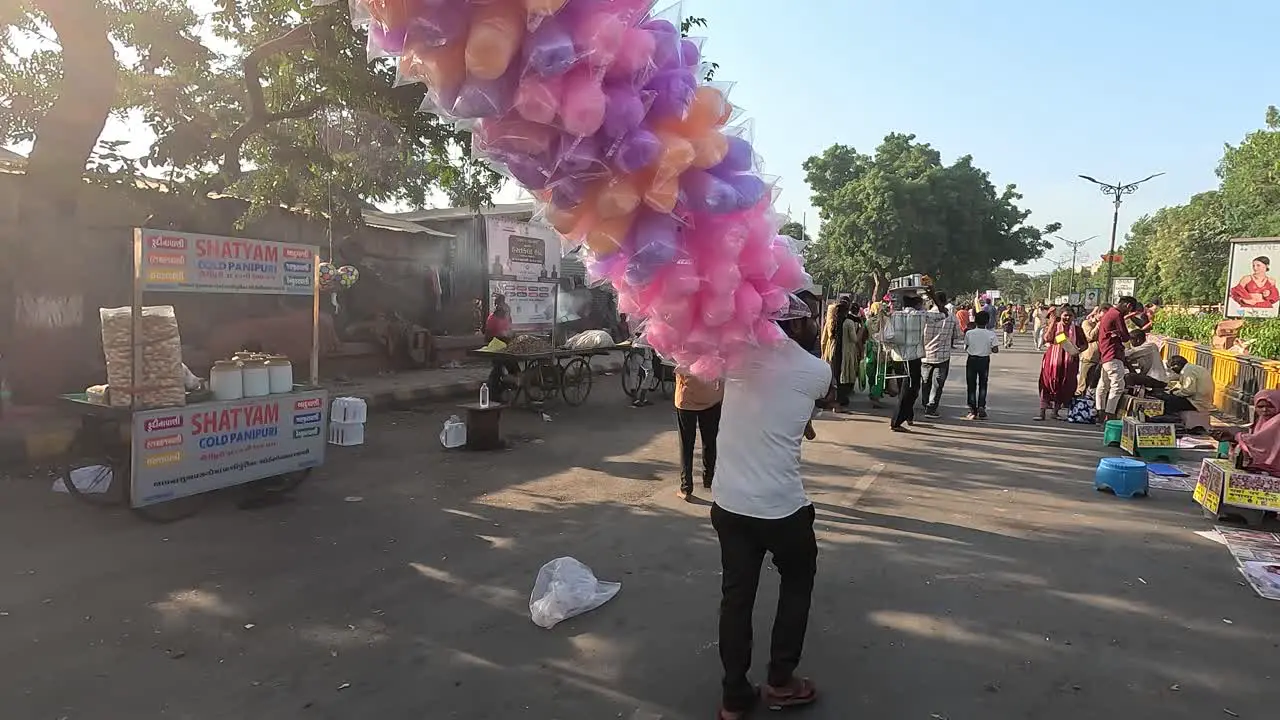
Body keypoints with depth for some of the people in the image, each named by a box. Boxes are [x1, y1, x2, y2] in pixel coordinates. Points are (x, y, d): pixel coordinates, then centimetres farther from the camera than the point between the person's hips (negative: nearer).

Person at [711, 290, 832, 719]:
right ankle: (780, 682, 28)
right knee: (797, 583, 22)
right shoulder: (817, 371, -5)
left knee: (736, 594, 14)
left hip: (727, 502, 4)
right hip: (782, 506, -3)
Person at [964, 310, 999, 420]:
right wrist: (988, 348, 8)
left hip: (972, 360, 0)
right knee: (983, 386, 13)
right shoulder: (991, 334, -9)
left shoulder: (969, 333, -8)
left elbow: (965, 348, -3)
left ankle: (972, 410, 5)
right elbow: (995, 350, -10)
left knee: (971, 386, 7)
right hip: (984, 361, 0)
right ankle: (981, 408, 5)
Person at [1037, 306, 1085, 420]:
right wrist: (1052, 323, -18)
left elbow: (1084, 344, 13)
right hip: (1053, 359, -2)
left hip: (1070, 361, 3)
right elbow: (1047, 339, -15)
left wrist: (1078, 350, -8)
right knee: (1047, 384, -4)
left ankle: (1056, 411, 19)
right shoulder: (1054, 326, 0)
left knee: (1065, 386, 6)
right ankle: (1042, 412, -2)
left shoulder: (1077, 329, 6)